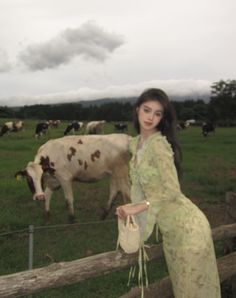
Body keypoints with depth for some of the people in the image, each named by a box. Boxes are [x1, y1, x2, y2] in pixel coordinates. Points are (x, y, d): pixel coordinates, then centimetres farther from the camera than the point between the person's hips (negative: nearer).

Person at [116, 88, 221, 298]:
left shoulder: (158, 143, -20)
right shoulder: (135, 144, 6)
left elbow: (172, 190, -23)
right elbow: (139, 185, 12)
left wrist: (139, 207, -21)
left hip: (185, 225, -8)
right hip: (169, 228, 8)